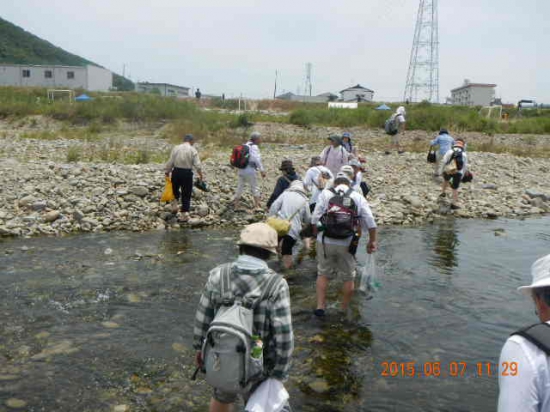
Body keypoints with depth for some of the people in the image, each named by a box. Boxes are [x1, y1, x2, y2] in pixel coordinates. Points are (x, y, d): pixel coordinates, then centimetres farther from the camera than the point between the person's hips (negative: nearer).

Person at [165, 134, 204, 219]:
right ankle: (185, 212, 4)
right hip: (187, 173, -2)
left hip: (176, 172, 2)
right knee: (186, 194, 7)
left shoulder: (176, 148, 0)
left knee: (175, 189, 26)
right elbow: (197, 165, -8)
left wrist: (167, 172, 11)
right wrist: (201, 175, 1)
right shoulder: (193, 150, -4)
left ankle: (175, 203, 13)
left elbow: (170, 162, 0)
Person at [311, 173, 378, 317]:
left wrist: (315, 234, 8)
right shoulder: (358, 197, 6)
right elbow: (371, 222, 3)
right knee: (348, 277, 15)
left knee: (323, 274, 16)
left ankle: (320, 306, 13)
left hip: (326, 241, 0)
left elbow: (315, 218, -5)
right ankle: (345, 309, 24)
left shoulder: (325, 193, 3)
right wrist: (372, 241, 12)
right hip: (347, 244, 0)